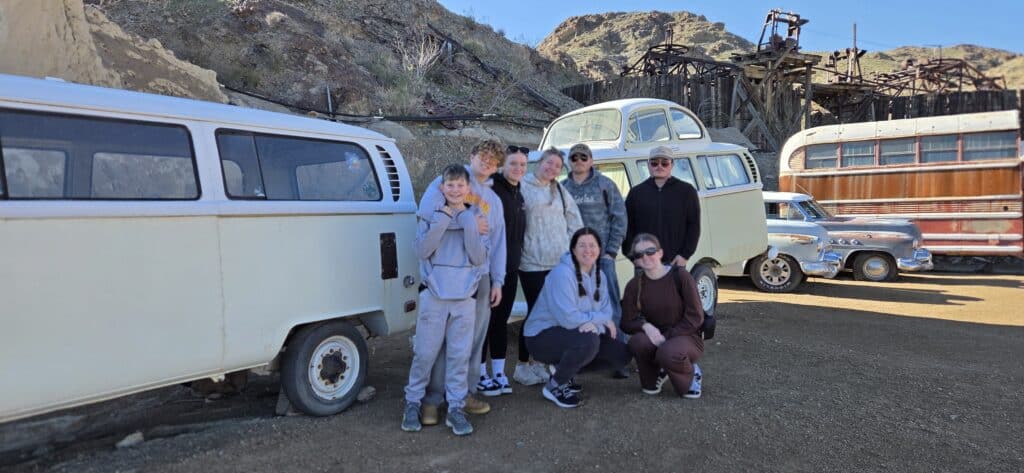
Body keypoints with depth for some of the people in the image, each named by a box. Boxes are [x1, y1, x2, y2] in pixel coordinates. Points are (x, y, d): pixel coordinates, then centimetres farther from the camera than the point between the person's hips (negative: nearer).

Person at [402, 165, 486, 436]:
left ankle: (456, 408, 15)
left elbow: (479, 258, -3)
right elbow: (422, 251, -9)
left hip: (464, 296, 1)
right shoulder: (430, 215, 4)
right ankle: (412, 403, 21)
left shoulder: (475, 218, 6)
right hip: (434, 294, -1)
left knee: (460, 355, 4)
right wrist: (443, 220, -14)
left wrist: (469, 224, -12)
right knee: (425, 353, 4)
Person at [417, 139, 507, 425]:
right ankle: (431, 399, 5)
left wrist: (497, 281, 13)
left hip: (480, 276, 6)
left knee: (473, 337, 9)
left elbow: (498, 244, 20)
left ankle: (464, 393, 22)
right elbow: (427, 209, -14)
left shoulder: (494, 200, 22)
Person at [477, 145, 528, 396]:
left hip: (511, 267, 8)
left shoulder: (519, 195, 15)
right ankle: (480, 375, 12)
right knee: (486, 319, 1)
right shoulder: (492, 189, -13)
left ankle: (498, 372, 24)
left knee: (502, 320, 14)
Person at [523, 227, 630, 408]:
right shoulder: (562, 273, -23)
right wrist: (601, 319, -17)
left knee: (621, 354, 0)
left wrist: (596, 325, -27)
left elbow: (606, 311, -4)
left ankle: (567, 374, 15)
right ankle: (554, 386, -11)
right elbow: (568, 317, -30)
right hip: (542, 336, -8)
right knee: (588, 341, -35)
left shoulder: (599, 275, 4)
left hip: (571, 334, 8)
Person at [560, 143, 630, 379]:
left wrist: (611, 251, -5)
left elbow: (619, 217, 0)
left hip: (601, 254, -2)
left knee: (611, 305, -3)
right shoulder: (563, 187, 9)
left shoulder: (605, 184, 2)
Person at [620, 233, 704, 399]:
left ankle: (690, 377, 0)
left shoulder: (680, 275, -13)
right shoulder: (634, 285, -5)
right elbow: (627, 323, -2)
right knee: (638, 342, -30)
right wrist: (645, 326, -23)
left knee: (670, 353, -36)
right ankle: (656, 373, 4)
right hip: (656, 339, 3)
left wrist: (668, 336, -19)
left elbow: (695, 317, -12)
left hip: (686, 337, -3)